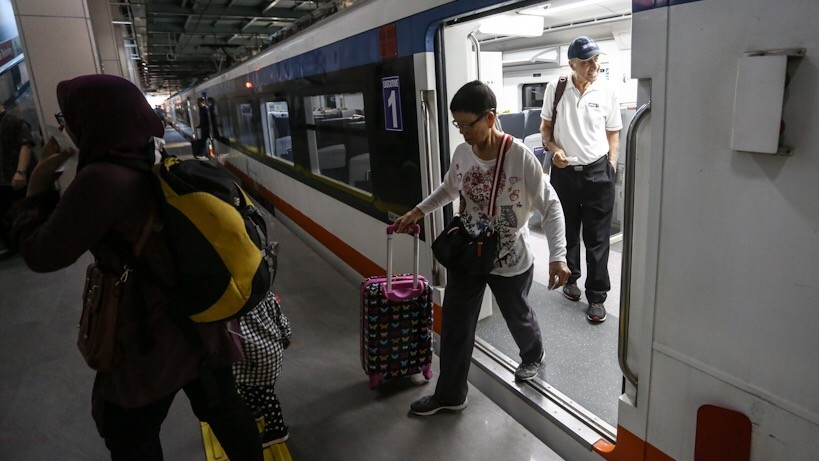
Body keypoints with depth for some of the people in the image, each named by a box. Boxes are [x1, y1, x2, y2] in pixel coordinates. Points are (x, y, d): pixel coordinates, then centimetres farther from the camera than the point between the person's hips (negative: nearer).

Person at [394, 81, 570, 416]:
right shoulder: (461, 153, -6)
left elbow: (551, 206, -18)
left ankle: (532, 356, 56)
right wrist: (418, 211, 2)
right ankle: (450, 394, 27)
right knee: (455, 325, 9)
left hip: (511, 261, -4)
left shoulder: (520, 157, -22)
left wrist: (557, 256, -27)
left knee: (518, 317, 21)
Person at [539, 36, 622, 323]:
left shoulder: (607, 92, -2)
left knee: (597, 239, 3)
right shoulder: (555, 90, -1)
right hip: (564, 171, 1)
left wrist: (611, 169, -1)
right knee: (567, 232, 16)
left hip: (598, 172, -1)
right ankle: (570, 278, 37)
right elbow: (545, 127, 9)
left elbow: (613, 135, 6)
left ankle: (596, 297, 14)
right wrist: (554, 149, -10)